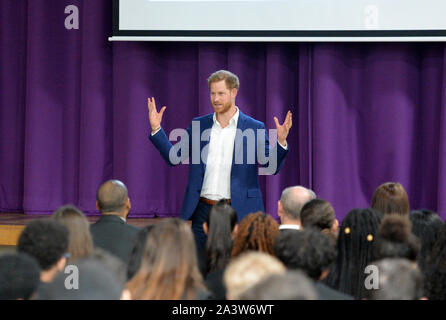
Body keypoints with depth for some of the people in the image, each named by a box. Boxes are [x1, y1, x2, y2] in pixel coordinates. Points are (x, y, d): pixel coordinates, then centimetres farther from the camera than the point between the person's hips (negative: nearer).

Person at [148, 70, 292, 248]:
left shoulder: (254, 128, 1)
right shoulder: (198, 125, 10)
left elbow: (271, 167, -3)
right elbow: (174, 158, 11)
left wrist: (281, 142, -21)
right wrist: (156, 129, 1)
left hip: (238, 212, -3)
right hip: (203, 211, 3)